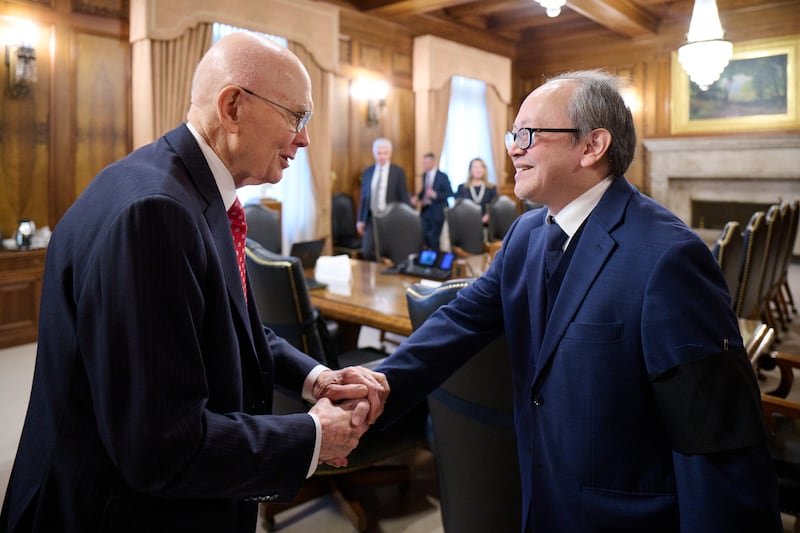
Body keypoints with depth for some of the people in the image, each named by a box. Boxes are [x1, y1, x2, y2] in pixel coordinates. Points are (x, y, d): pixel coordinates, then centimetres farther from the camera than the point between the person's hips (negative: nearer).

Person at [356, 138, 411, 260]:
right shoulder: (367, 171, 8)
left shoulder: (398, 172, -2)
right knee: (367, 251, -5)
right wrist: (360, 219, 6)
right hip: (371, 218, 3)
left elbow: (404, 197, -2)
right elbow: (363, 197, 10)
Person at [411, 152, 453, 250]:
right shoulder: (424, 175, 8)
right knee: (425, 236, 7)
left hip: (437, 211, -6)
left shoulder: (442, 176, -11)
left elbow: (450, 193, -12)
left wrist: (435, 194, -25)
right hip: (425, 210, 6)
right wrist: (417, 197, -2)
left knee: (434, 238, -1)